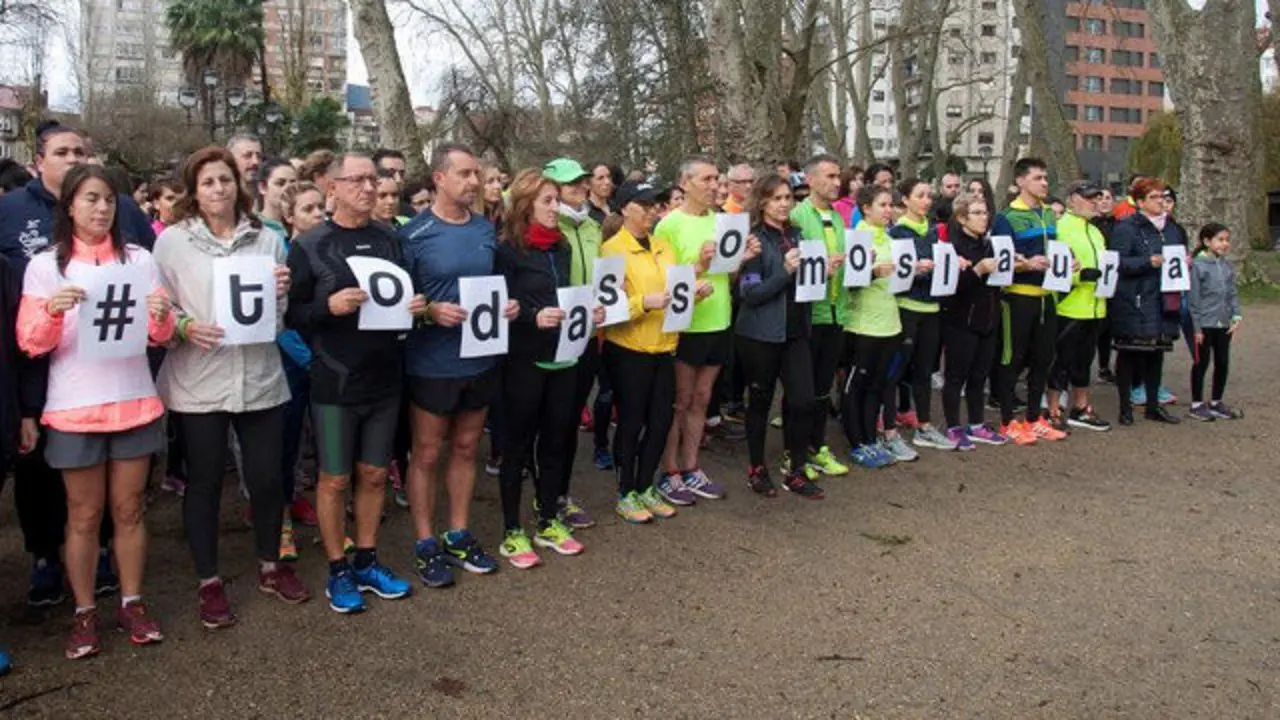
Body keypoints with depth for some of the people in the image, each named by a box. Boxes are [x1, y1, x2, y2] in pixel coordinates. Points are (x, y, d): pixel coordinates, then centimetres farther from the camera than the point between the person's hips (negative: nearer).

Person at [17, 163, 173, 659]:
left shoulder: (139, 259, 6)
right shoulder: (45, 265, 2)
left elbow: (159, 335, 6)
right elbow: (30, 343, -3)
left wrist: (161, 318, -17)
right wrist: (53, 311, -22)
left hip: (134, 402, 2)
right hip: (74, 409, -1)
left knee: (129, 509, 9)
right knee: (84, 515, 6)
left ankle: (132, 604, 20)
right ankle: (84, 613, 18)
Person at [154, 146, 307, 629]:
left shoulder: (268, 239, 8)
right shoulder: (173, 240, 1)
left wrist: (283, 294, -8)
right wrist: (184, 326, -18)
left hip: (260, 377, 2)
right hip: (198, 380, -2)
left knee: (266, 477, 8)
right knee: (204, 482, 8)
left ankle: (270, 566, 29)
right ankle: (208, 581, 22)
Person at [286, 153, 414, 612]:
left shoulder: (388, 240, 7)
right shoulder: (310, 246, -4)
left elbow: (405, 296, 17)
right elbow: (291, 314, -6)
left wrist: (415, 307, -5)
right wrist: (329, 306, -24)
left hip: (384, 378, 4)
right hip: (334, 380, -4)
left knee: (374, 474, 13)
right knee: (335, 479, 6)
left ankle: (367, 561, 28)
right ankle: (338, 571, 20)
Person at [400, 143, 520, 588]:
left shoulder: (487, 230, 6)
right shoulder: (414, 235, -10)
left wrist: (508, 306, -3)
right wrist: (431, 311, -25)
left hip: (481, 359, 5)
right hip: (432, 363, -5)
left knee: (466, 449, 15)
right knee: (427, 454, 6)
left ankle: (459, 536, 28)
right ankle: (425, 545, 18)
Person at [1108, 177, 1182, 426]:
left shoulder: (1170, 229, 16)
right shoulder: (1126, 228, -8)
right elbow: (1118, 263, -16)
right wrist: (1148, 262, -24)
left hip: (1163, 303, 7)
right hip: (1134, 303, -7)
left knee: (1157, 352, 11)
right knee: (1129, 354, 0)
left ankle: (1153, 405, 22)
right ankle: (1125, 406, 8)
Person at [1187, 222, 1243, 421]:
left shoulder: (1227, 267, 7)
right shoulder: (1198, 266, -11)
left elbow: (1233, 293, 11)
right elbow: (1193, 298, -11)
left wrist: (1236, 317, -2)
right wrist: (1197, 327, -11)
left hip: (1224, 325, 6)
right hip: (1205, 324, -6)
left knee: (1223, 363, 12)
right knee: (1201, 363, 4)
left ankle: (1216, 402, 25)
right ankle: (1197, 404, 15)